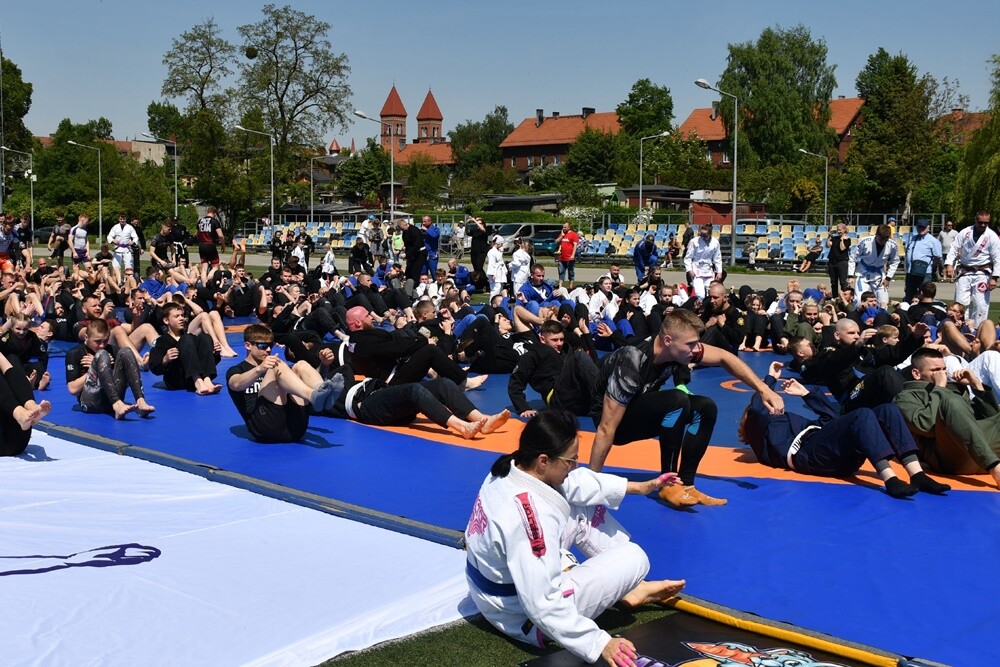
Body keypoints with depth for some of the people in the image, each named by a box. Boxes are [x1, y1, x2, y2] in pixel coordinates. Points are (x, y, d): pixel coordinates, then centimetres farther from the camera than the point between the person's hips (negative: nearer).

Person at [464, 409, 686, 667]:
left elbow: (574, 482, 5)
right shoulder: (530, 517, -37)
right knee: (633, 558, -8)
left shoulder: (512, 469, -10)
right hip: (527, 617, -9)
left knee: (585, 513, 13)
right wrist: (599, 643, -33)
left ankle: (631, 588, 22)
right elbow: (543, 606, -35)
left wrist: (638, 487, 8)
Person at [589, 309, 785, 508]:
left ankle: (685, 484, -7)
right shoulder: (632, 366, -35)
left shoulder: (677, 347, -17)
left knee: (706, 408, -10)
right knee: (677, 400, -31)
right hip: (615, 419, -7)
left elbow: (724, 357, -1)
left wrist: (764, 390, -7)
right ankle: (668, 484, -19)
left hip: (644, 413, 7)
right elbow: (607, 429, -32)